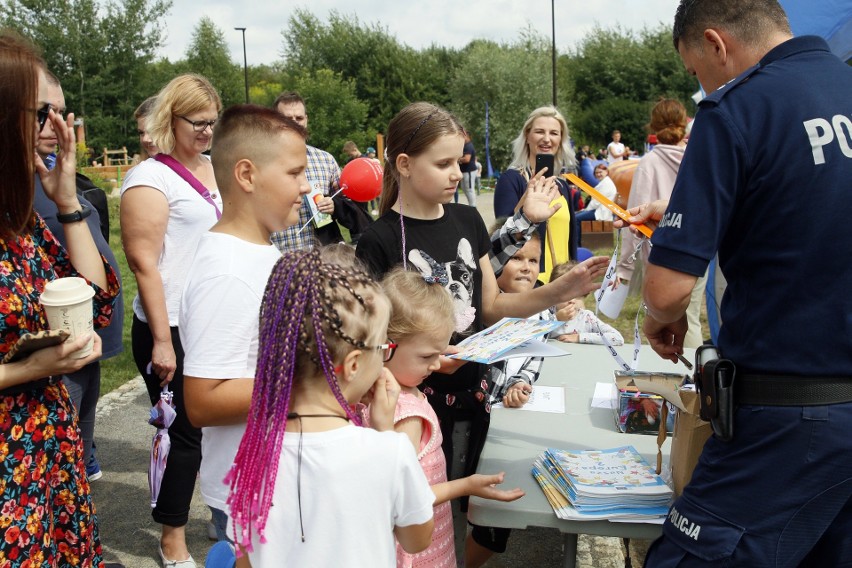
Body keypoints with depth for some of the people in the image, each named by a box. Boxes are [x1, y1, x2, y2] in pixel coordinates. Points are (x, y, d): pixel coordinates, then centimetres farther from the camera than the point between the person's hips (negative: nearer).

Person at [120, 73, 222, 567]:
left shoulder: (213, 169, 11)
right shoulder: (151, 178, -10)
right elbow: (144, 263, -15)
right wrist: (161, 341, -17)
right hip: (175, 331, -6)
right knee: (183, 432, 3)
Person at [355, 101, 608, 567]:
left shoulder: (467, 221, 4)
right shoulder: (380, 242, -13)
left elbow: (490, 307, 9)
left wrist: (561, 290, -2)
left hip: (472, 391, 5)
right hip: (416, 401, -5)